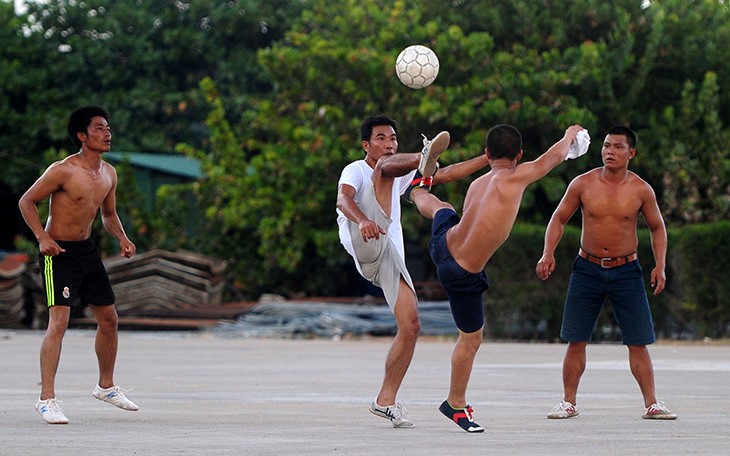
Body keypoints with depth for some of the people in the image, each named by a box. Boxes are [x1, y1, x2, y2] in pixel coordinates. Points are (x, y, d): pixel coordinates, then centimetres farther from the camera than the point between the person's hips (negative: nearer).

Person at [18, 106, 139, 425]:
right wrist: (43, 237, -21)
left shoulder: (109, 174, 5)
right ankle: (46, 399, -16)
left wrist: (122, 238, 2)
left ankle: (106, 386, 33)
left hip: (87, 250, 8)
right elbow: (26, 201, -11)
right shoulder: (63, 171, -18)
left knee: (109, 318, 14)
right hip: (58, 253, -8)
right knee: (59, 321, -17)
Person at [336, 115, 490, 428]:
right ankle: (424, 163, -57)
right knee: (387, 168, -21)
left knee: (411, 326, -3)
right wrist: (362, 220, -36)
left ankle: (385, 401, 5)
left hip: (391, 255, 7)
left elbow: (446, 175, 28)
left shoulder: (401, 176, 30)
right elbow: (343, 198, -14)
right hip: (363, 244, -7)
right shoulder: (356, 170, 8)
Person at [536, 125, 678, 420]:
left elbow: (657, 228, 9)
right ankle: (569, 403, 11)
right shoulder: (583, 184, -4)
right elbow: (559, 219, 6)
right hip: (588, 269, 1)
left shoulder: (641, 190, -4)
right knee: (576, 340, 1)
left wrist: (660, 266, -2)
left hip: (626, 271, -1)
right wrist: (548, 254, -7)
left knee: (638, 341, -3)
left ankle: (651, 404, 3)